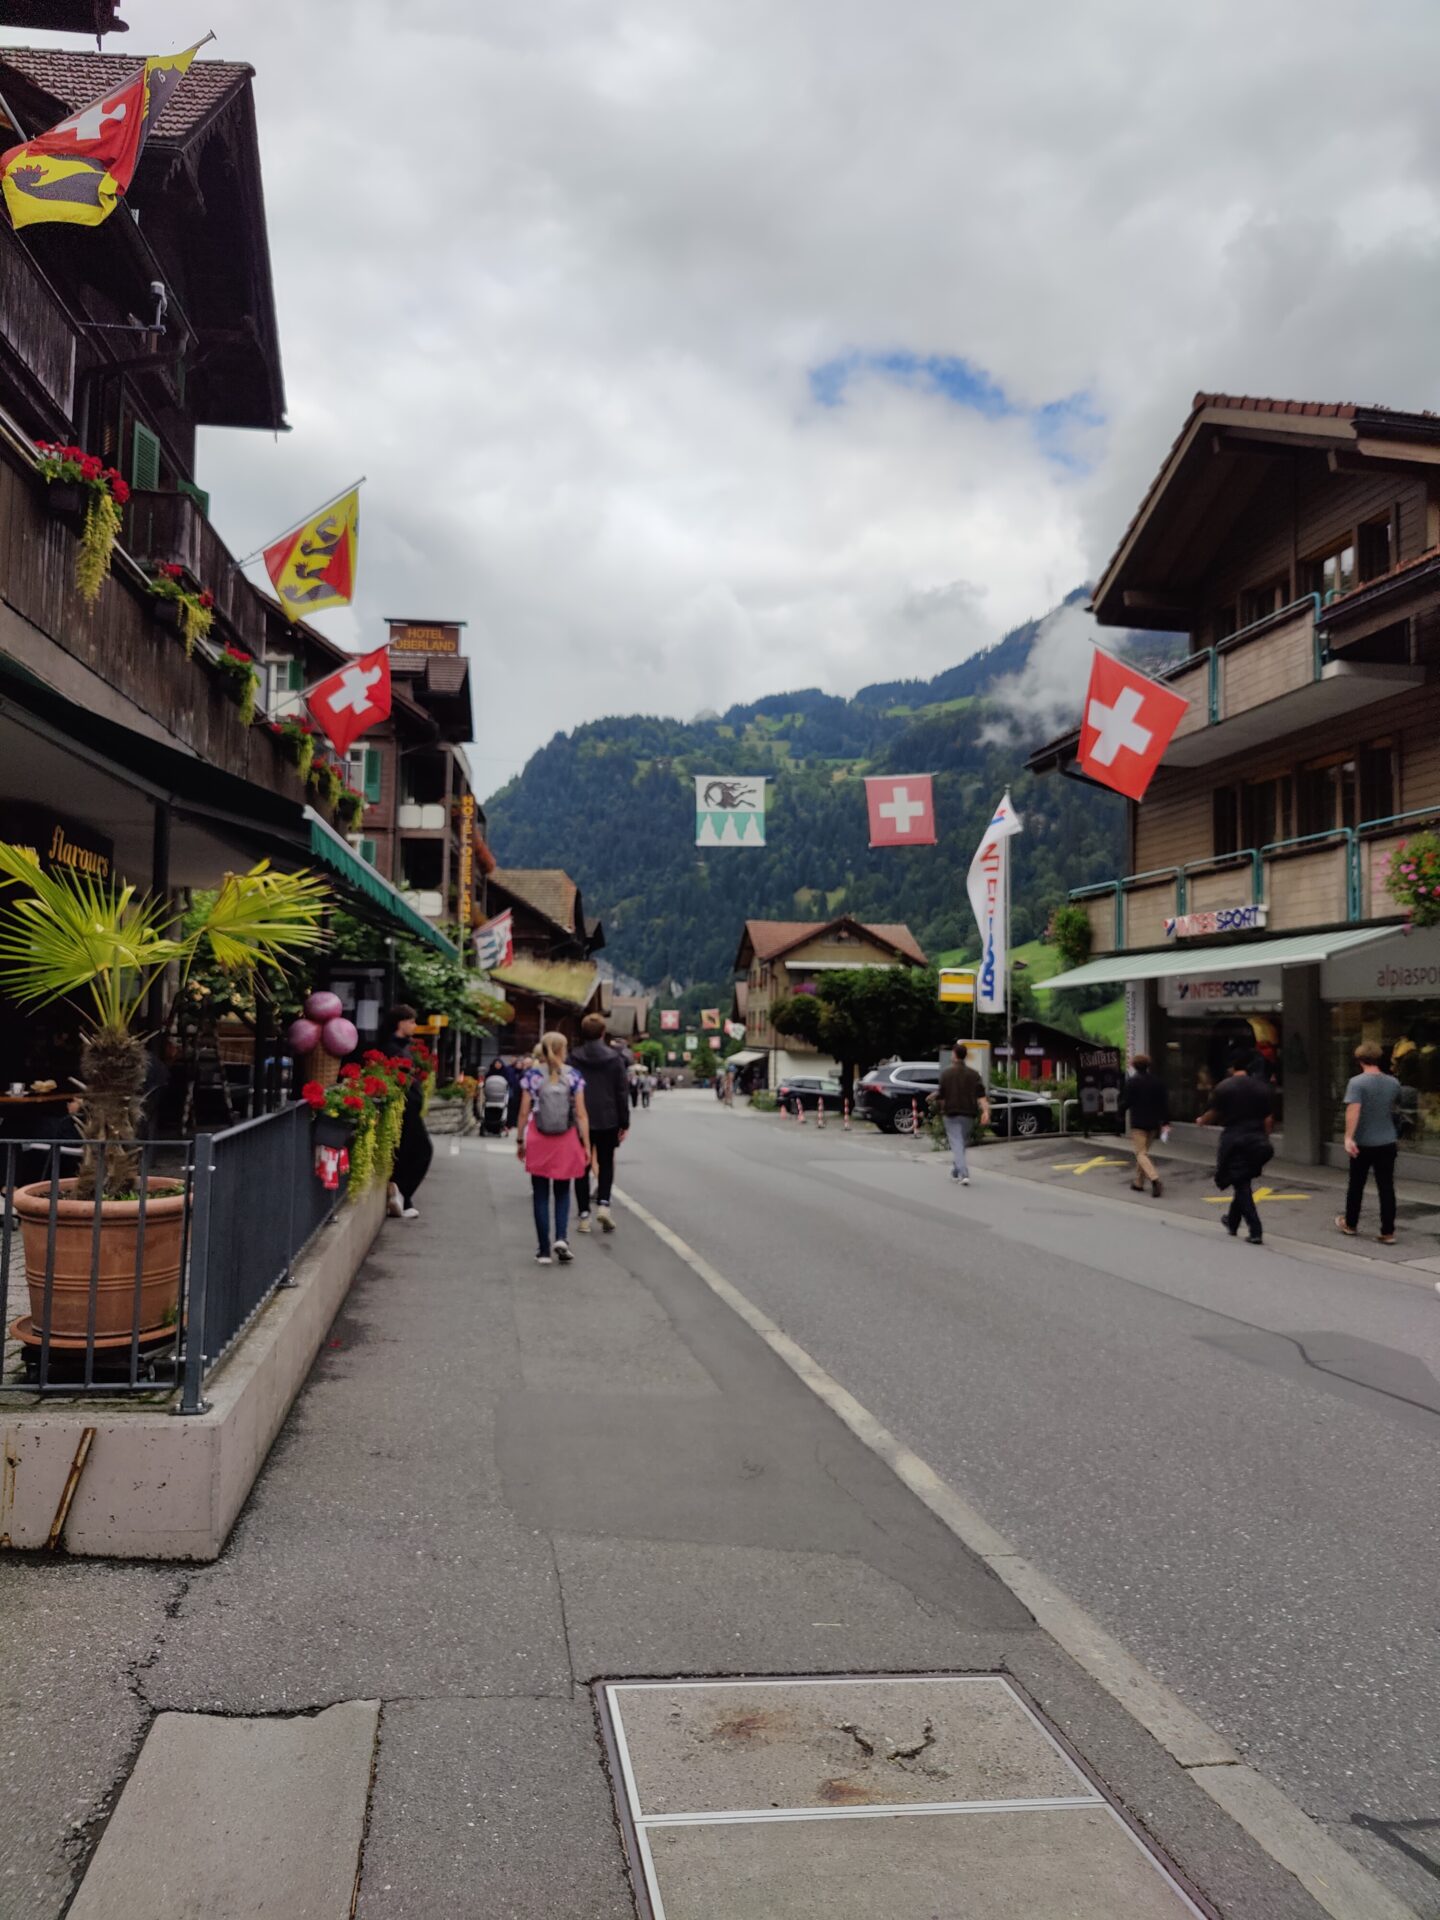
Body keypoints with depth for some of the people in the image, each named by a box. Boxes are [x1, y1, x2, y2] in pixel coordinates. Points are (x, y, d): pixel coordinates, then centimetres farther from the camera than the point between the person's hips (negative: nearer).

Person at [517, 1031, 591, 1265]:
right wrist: (586, 1145, -1)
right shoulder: (573, 1075, -3)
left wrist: (521, 1140, 6)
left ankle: (544, 1250, 8)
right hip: (566, 1141, 0)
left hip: (538, 1140, 0)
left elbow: (524, 1112, -3)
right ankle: (561, 1238, -5)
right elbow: (581, 1114, -5)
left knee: (541, 1196, 8)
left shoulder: (532, 1075, -2)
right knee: (562, 1193, 15)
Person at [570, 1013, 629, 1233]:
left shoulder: (574, 1059, -5)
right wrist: (624, 1122, 4)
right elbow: (622, 1092, -3)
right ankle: (603, 1204, -4)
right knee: (605, 1163, 15)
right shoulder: (615, 1059, -5)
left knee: (583, 1166, 8)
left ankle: (584, 1216, 6)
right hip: (607, 1120, 0)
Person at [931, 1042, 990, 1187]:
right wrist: (985, 1112, -12)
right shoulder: (973, 1074, 2)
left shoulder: (946, 1074, -7)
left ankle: (964, 1174, -19)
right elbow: (981, 1096, -7)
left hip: (951, 1114, -4)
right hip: (968, 1114, 4)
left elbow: (942, 1097, -5)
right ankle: (956, 1171, 32)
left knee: (956, 1145, -4)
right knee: (962, 1144, 19)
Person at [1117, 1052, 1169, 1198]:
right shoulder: (1157, 1081, 6)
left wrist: (1121, 1113, 11)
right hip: (1153, 1123, 6)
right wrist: (1165, 1122, 5)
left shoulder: (1132, 1082, -10)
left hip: (1138, 1123, -6)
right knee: (1144, 1151, 18)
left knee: (1141, 1153, -5)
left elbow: (1125, 1102, -9)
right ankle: (1139, 1182, 22)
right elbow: (1165, 1102, 4)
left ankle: (1154, 1179, -25)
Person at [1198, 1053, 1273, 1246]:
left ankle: (1256, 1232, -9)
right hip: (1257, 1142, 5)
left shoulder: (1224, 1087, -6)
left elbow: (1213, 1114, 0)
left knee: (1242, 1186, -1)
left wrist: (1201, 1121, 21)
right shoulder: (1263, 1088, 5)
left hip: (1234, 1140, -4)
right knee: (1243, 1182, 20)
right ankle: (1232, 1222, 33)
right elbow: (1269, 1119, 6)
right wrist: (1263, 1140, 15)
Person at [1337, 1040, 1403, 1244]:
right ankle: (1388, 1232, 2)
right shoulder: (1393, 1082, 4)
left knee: (1356, 1185, 13)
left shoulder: (1357, 1082, -13)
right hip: (1388, 1143, 3)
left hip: (1363, 1143, -3)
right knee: (1386, 1187, 4)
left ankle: (1350, 1224, 27)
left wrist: (1348, 1137, -29)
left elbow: (1353, 1110, -26)